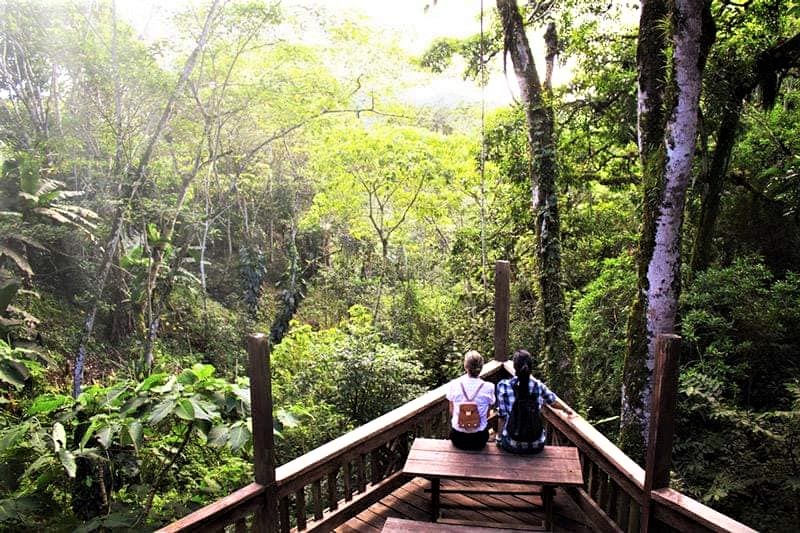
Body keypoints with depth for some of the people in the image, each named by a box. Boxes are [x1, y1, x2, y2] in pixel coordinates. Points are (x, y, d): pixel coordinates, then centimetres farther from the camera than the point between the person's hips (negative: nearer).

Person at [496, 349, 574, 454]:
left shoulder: (503, 386, -14)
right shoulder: (539, 386, -6)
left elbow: (501, 416, -9)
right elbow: (554, 401, 13)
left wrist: (499, 438, 6)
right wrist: (567, 409, 34)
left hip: (512, 445, -1)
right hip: (536, 445, 2)